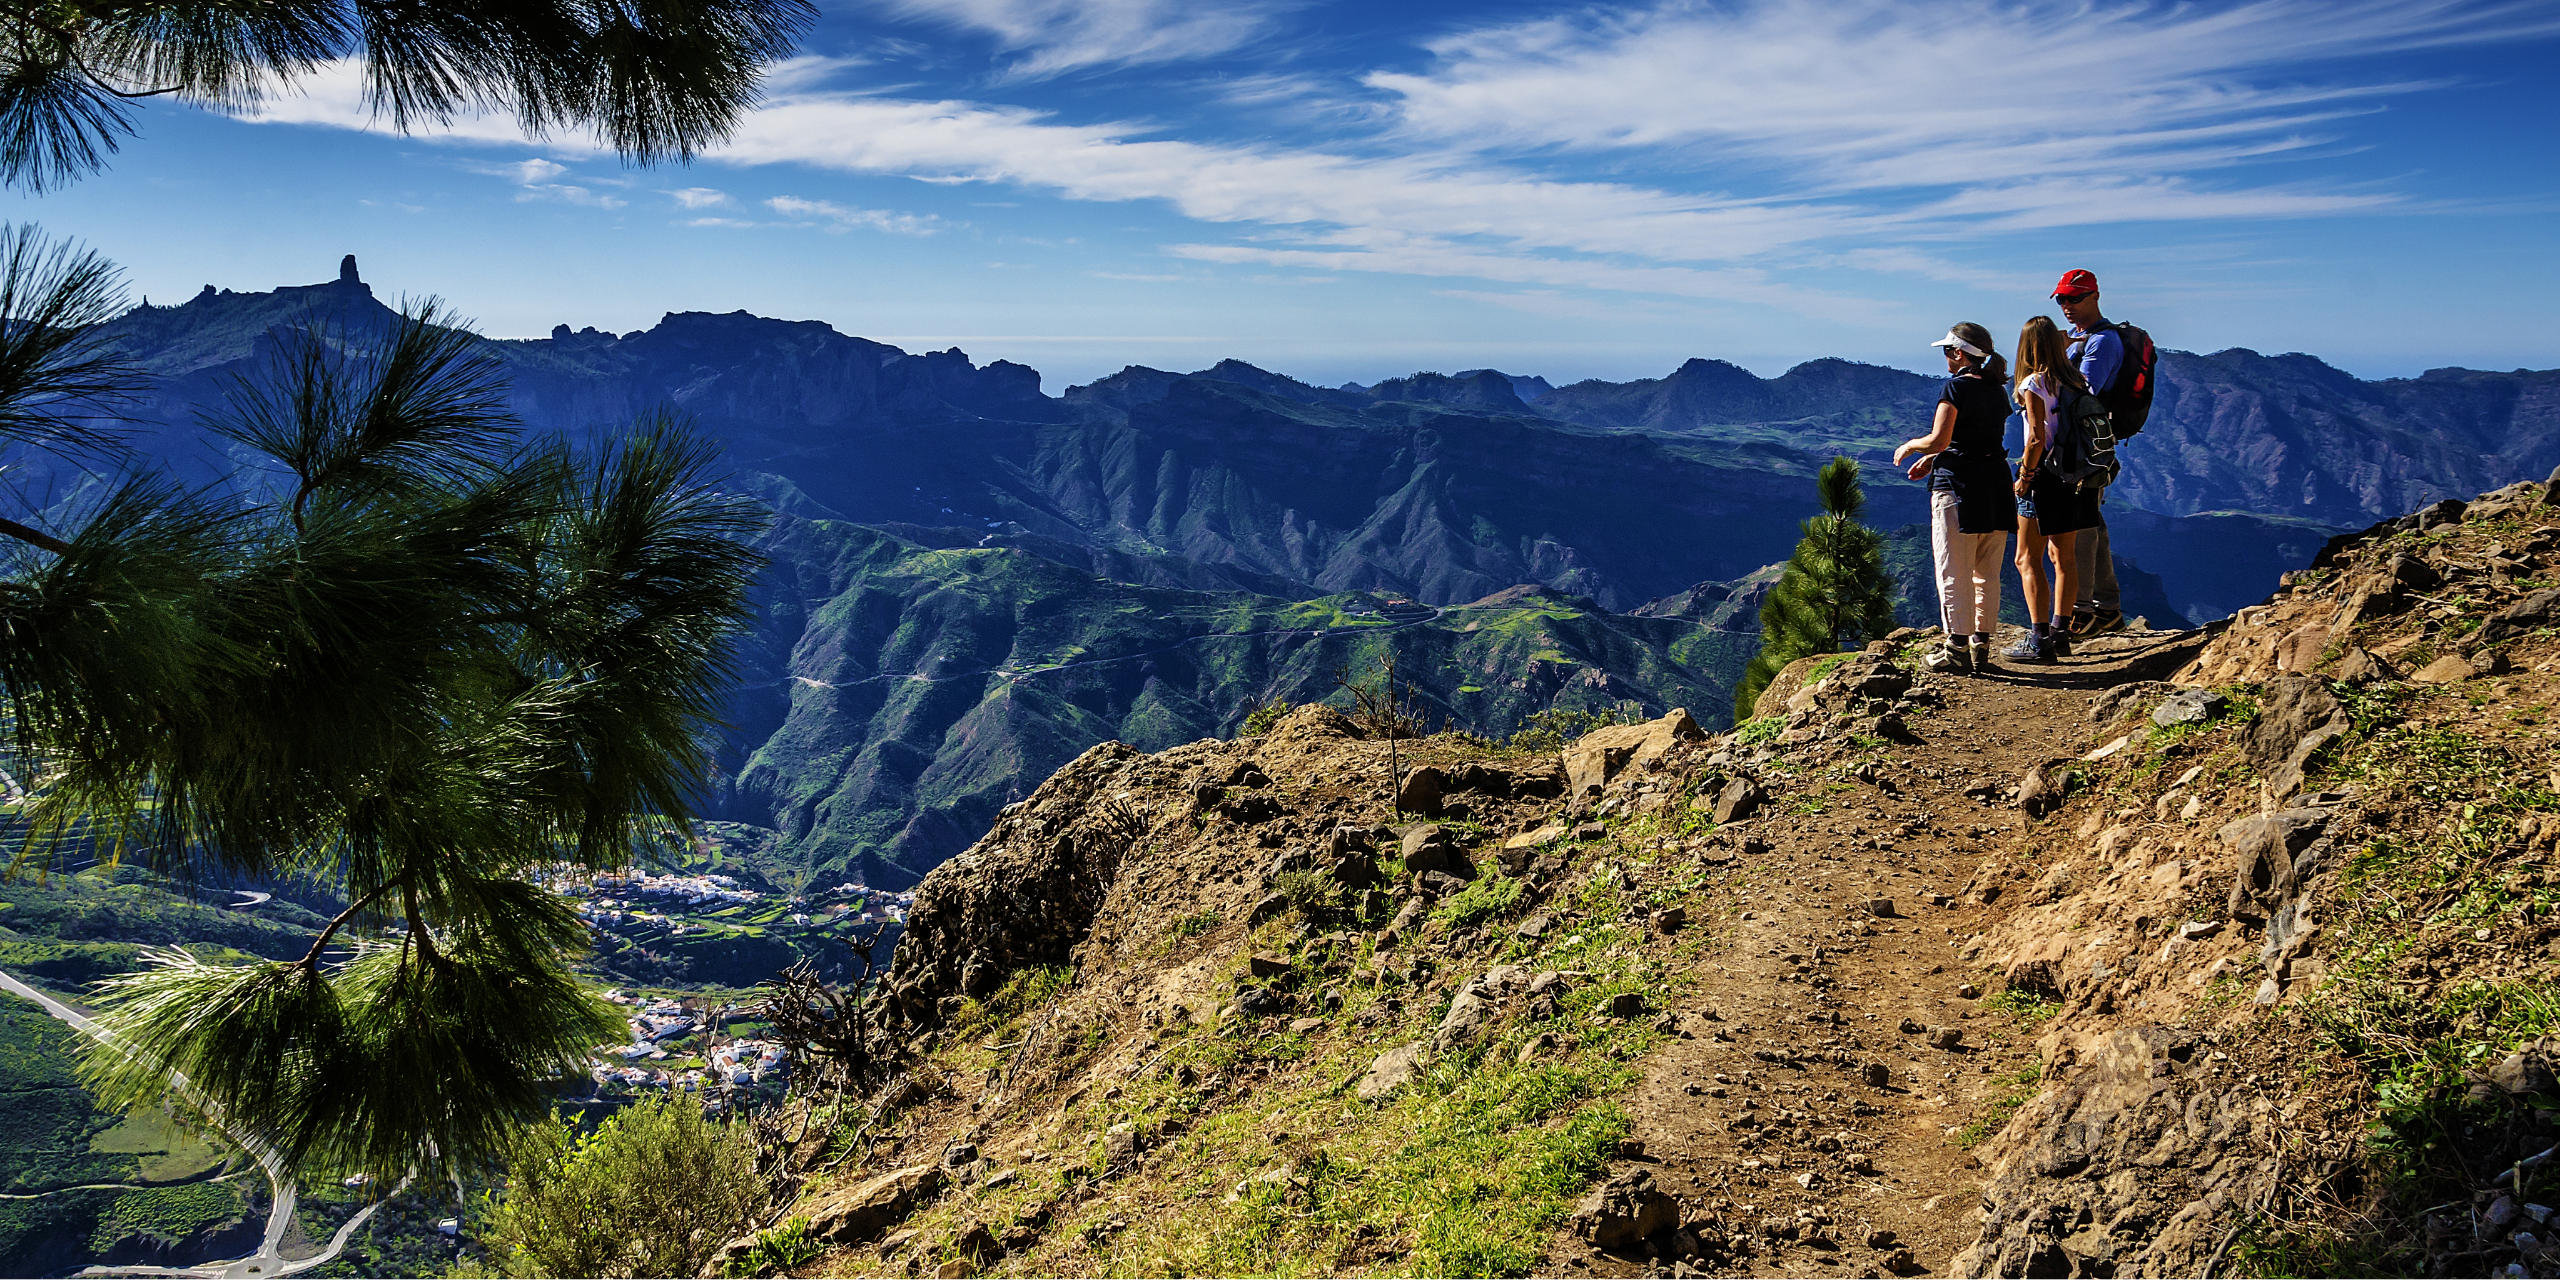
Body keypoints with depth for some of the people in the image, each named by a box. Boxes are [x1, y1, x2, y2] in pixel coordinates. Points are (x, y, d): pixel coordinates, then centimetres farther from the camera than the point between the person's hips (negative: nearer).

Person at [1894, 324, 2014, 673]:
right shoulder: (1997, 391, 12)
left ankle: (1958, 650, 0)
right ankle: (1982, 647, 16)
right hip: (1996, 483, 8)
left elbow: (1939, 440, -18)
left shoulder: (1955, 387, -11)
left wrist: (1909, 446, 2)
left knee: (1954, 573, -1)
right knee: (1987, 574, 13)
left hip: (1958, 486, -7)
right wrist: (1933, 460, 22)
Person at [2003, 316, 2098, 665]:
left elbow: (2037, 439, -19)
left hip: (2044, 475, -7)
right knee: (2063, 555, 15)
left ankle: (2039, 640, -5)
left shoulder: (2033, 384, -14)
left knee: (2028, 560, -1)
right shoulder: (2075, 380, 7)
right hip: (2073, 475, 7)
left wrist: (2024, 476, -10)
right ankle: (2060, 631, 22)